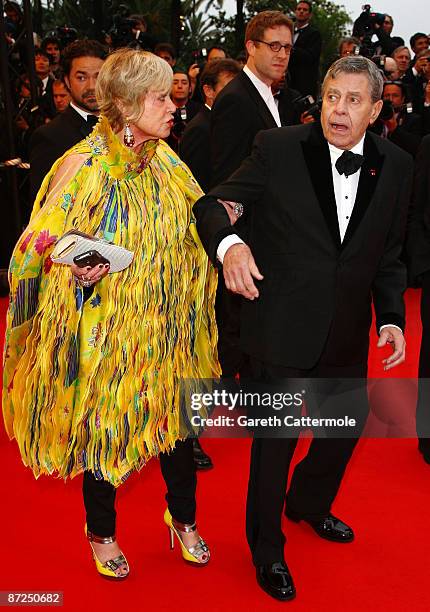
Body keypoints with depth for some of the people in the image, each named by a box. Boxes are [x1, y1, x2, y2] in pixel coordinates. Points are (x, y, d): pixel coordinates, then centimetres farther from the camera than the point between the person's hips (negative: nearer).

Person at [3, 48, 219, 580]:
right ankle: (101, 530, 37)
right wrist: (78, 270, -34)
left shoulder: (165, 160, 2)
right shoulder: (83, 166, -16)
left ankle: (183, 517, 40)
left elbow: (186, 233, 16)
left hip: (166, 330, 5)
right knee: (105, 426, 11)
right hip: (106, 331, -5)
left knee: (176, 418, 13)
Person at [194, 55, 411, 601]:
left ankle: (308, 505, 54)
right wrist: (228, 242, -31)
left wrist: (391, 316, -4)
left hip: (348, 334, 5)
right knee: (277, 438, 9)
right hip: (283, 327, -4)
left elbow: (389, 254, 7)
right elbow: (213, 204, -9)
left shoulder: (396, 167, 1)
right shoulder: (279, 150, -10)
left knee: (349, 424, 22)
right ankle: (266, 548, 35)